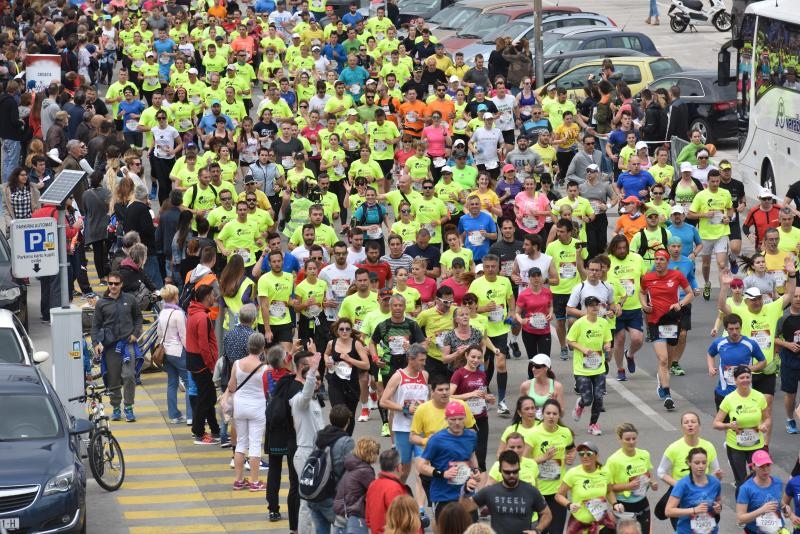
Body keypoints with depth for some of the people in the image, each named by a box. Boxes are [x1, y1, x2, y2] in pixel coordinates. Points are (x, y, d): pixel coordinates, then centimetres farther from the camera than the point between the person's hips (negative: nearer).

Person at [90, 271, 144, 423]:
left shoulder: (129, 300, 6)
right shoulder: (101, 303, 4)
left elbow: (138, 317, 19)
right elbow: (96, 325, 6)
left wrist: (136, 333, 5)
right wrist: (96, 343, -5)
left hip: (127, 343, 0)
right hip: (110, 345, 0)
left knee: (129, 376, -12)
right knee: (113, 380, 5)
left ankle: (128, 408, -4)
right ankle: (116, 408, 18)